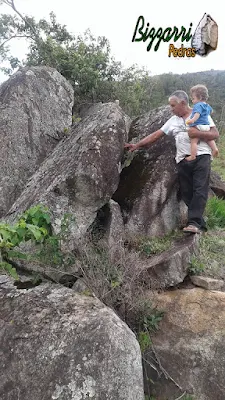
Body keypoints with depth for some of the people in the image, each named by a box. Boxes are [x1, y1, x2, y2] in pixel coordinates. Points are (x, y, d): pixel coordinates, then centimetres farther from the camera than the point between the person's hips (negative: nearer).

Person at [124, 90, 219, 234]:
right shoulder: (173, 121, 18)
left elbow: (215, 134, -1)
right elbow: (156, 135, 15)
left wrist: (198, 133, -16)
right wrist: (137, 145, 9)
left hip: (201, 157, -4)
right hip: (183, 161, 4)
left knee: (200, 190, -13)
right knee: (187, 193, -1)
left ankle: (194, 222, -16)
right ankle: (200, 224, 5)